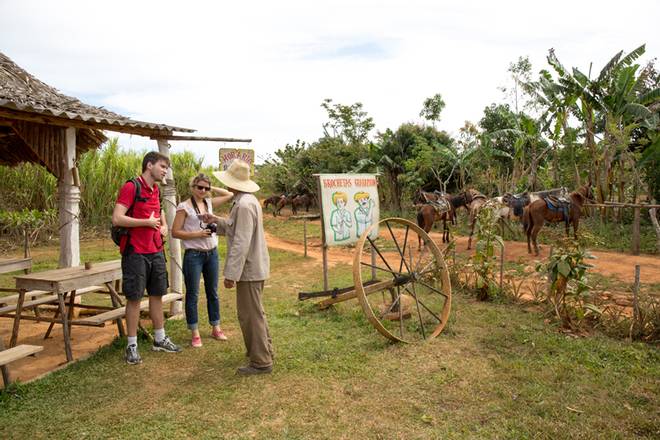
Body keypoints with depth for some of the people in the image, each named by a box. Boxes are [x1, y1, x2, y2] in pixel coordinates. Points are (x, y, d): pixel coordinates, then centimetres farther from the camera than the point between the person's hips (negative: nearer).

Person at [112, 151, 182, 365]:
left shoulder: (156, 190, 13)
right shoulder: (131, 187, -12)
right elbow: (117, 218, -21)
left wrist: (164, 225, 9)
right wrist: (148, 222, -15)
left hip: (156, 251, 8)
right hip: (136, 253, -8)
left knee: (157, 294, 13)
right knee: (134, 298, 1)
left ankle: (160, 339, 26)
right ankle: (132, 345, 12)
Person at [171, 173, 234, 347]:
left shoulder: (209, 203, 8)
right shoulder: (184, 206, -7)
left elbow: (229, 194, 17)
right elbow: (175, 232, -9)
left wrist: (211, 188, 9)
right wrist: (197, 234, -17)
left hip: (212, 253, 5)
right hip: (193, 255, -5)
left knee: (213, 292, 13)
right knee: (193, 294, 3)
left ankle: (216, 329, 24)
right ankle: (195, 333, 13)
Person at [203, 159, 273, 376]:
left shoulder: (244, 205, -21)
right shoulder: (249, 200, 11)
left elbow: (241, 242, -25)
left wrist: (231, 273, -23)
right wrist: (217, 221, 14)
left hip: (249, 269, -11)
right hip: (255, 267, 11)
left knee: (250, 315, 0)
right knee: (255, 312, 22)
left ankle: (261, 362, 10)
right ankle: (263, 349, 37)